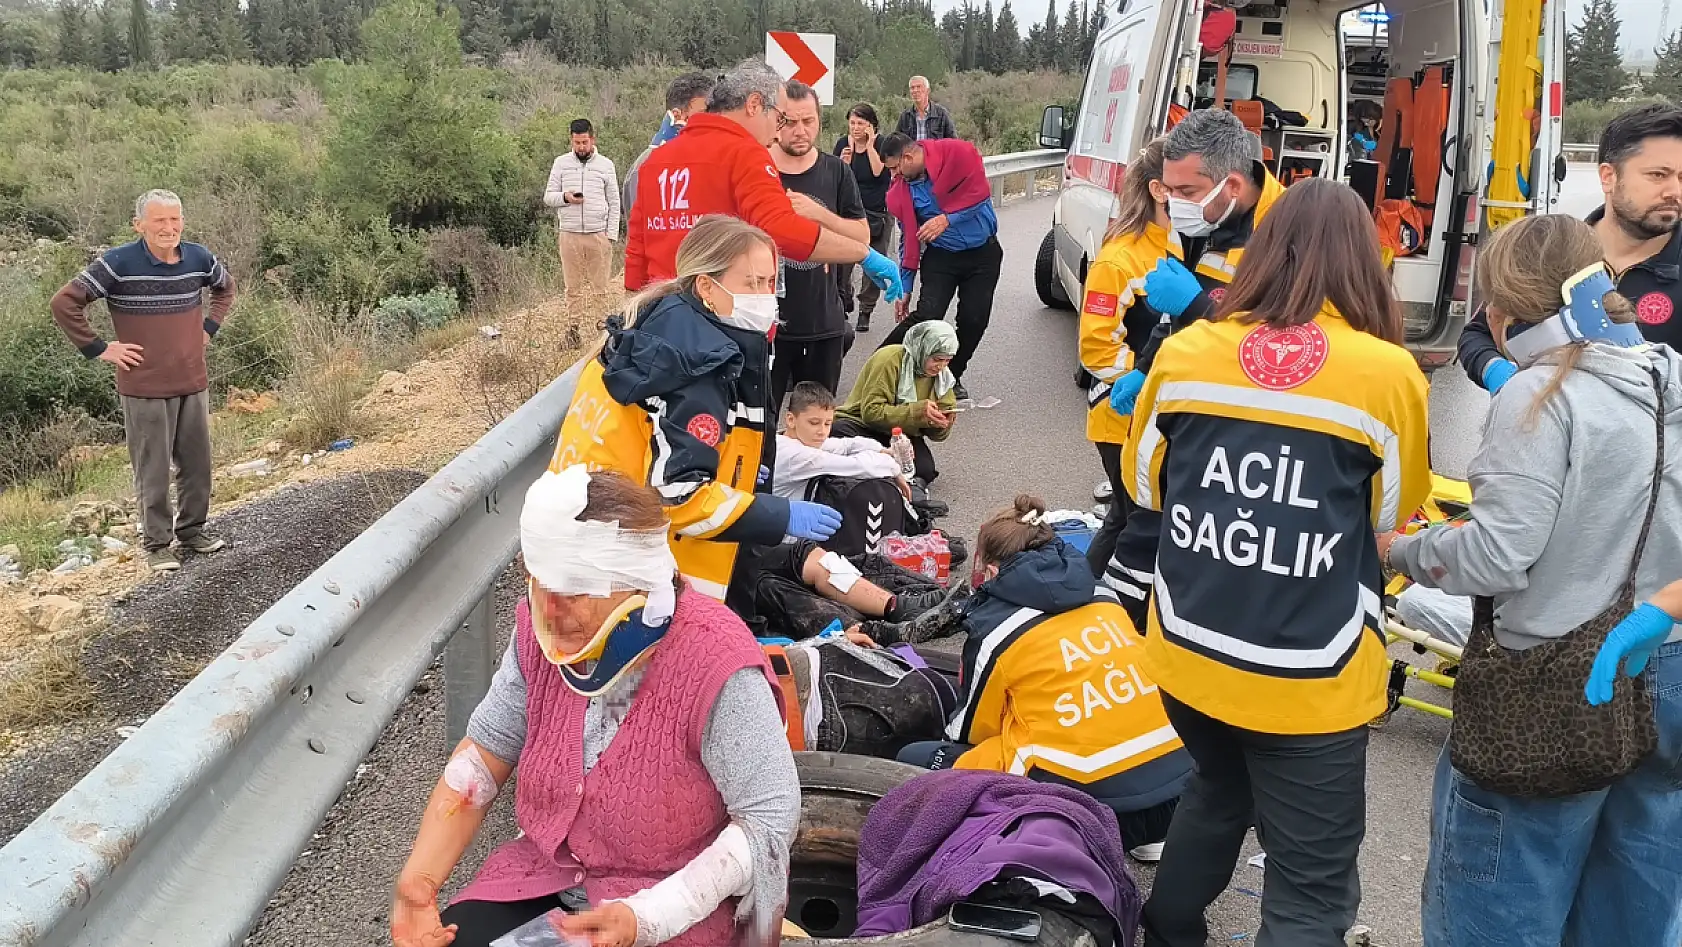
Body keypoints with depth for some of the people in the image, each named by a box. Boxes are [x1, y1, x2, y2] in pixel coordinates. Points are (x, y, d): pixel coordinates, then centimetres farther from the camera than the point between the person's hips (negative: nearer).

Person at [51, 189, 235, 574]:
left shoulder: (199, 259, 1)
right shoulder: (117, 263, -12)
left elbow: (225, 286, 24)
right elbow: (64, 303, -9)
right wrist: (99, 348, -9)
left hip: (194, 383, 4)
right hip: (145, 388, -4)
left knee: (197, 464, 12)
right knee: (153, 471, 3)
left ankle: (192, 528, 29)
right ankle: (157, 543, 15)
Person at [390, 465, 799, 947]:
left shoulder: (715, 665, -25)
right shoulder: (543, 630, -7)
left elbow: (771, 816, -21)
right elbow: (485, 751, 2)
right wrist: (420, 876, -10)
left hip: (676, 902, -5)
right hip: (545, 872, 5)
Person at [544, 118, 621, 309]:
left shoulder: (605, 164, 8)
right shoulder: (561, 163, 9)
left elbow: (614, 204, 9)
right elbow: (548, 197, 10)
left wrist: (611, 234, -1)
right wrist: (565, 197, -12)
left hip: (599, 234, -1)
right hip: (569, 234, 1)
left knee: (600, 289, -3)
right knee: (573, 289, 1)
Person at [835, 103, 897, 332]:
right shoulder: (843, 144, 2)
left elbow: (880, 172, -21)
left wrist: (870, 146, -20)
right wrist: (843, 161, -17)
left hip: (878, 212, -2)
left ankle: (865, 312, 12)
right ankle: (843, 302, 11)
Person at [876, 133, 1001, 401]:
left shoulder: (958, 154, -16)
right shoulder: (900, 191, -5)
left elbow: (980, 193, -18)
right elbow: (908, 239, 2)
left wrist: (947, 219, -26)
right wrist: (905, 288, 2)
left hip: (983, 253, -1)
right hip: (940, 256, 1)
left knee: (974, 320, -2)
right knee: (927, 316, -17)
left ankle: (952, 377, 18)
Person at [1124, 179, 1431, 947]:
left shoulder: (1185, 351, -6)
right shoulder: (1389, 373, -13)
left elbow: (1142, 482, 10)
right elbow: (1395, 515, 4)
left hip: (1188, 654, 5)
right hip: (1309, 681, -4)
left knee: (1217, 792, 32)